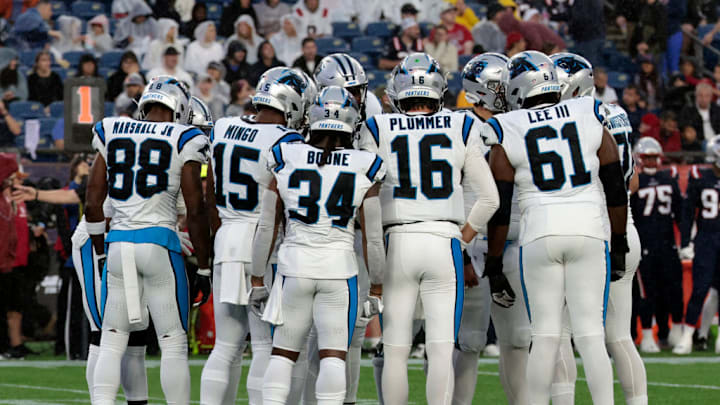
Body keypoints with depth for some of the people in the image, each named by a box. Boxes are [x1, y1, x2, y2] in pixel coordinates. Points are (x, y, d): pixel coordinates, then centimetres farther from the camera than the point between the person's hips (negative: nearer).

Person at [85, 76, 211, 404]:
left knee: (111, 344, 7)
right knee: (174, 343, 4)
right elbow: (195, 210, -2)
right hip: (159, 242, -3)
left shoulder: (111, 134, 9)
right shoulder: (183, 141, -1)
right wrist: (203, 268, 5)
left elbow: (93, 202, 9)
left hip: (118, 243, 3)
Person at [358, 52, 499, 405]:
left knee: (396, 352, 5)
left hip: (398, 243, 0)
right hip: (444, 241, 0)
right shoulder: (461, 129, 5)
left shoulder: (378, 131, 2)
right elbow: (489, 198, 7)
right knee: (441, 350, -3)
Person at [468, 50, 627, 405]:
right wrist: (619, 245, 19)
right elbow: (616, 191, 10)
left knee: (545, 336, 3)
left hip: (539, 234, -1)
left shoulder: (508, 137, 3)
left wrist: (494, 268, 10)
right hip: (589, 229, 1)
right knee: (590, 333, 1)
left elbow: (499, 209, 3)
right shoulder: (589, 120, 7)